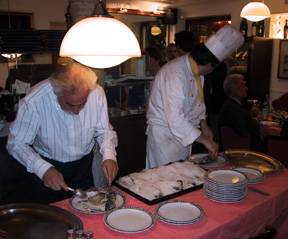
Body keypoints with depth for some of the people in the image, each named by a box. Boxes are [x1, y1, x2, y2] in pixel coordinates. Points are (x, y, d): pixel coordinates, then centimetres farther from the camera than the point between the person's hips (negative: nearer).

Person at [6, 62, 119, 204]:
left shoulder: (97, 93, -21)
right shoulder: (34, 101, -30)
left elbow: (104, 131, -6)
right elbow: (16, 143, -21)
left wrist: (109, 155, -24)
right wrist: (43, 169, -34)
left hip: (84, 164, 3)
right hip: (49, 165, -2)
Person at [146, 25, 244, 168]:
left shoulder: (196, 72, 4)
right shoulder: (175, 74, -27)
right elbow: (175, 119, -34)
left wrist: (204, 126, 14)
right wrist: (206, 141, -28)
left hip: (184, 135, 9)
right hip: (164, 135, -9)